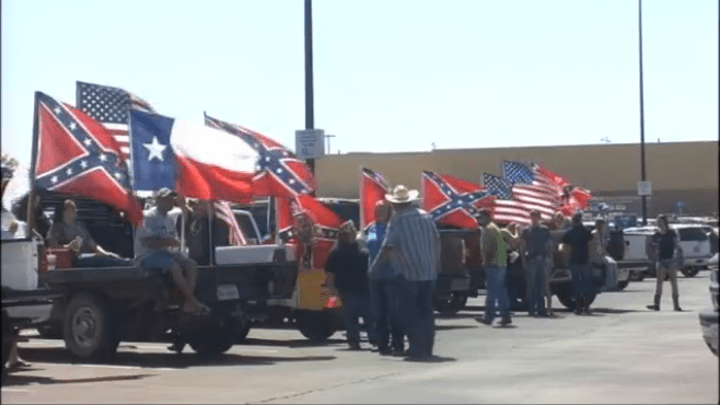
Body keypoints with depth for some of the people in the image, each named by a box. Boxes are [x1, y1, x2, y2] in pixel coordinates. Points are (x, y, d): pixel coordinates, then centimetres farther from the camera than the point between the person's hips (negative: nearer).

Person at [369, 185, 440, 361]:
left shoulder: (397, 221, -10)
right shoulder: (425, 216, 8)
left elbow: (387, 248, -15)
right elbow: (436, 239, 15)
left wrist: (374, 267, -7)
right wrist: (437, 262, 26)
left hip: (409, 273, -6)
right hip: (429, 272, 6)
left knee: (409, 312, 1)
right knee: (426, 310, 13)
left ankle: (417, 348, -5)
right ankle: (427, 348, 16)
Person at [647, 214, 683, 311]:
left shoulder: (672, 234, 0)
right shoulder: (656, 236, 6)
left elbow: (677, 246, -4)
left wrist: (676, 255, -18)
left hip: (671, 260, -2)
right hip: (661, 261, 2)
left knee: (673, 282, 2)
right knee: (659, 281, -5)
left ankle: (676, 304, 7)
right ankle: (656, 304, -8)